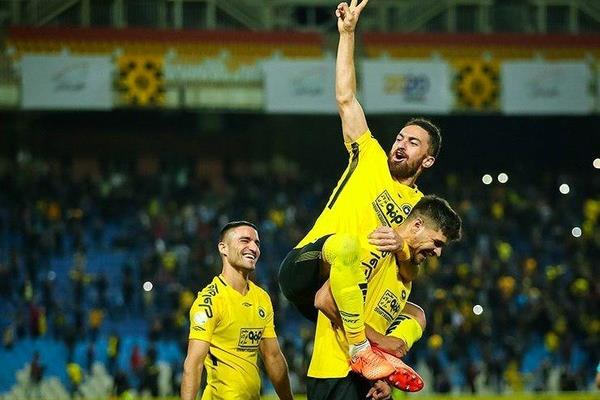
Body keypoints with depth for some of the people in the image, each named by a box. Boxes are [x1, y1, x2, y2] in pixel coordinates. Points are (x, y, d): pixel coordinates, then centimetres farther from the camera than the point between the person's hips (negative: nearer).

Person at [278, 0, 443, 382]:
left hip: (352, 290, 5)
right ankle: (361, 351, -38)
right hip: (304, 267, -5)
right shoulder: (371, 158, 11)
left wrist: (402, 248, -17)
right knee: (345, 244, -37)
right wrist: (348, 33, 1)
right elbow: (346, 98, 6)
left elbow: (412, 274, 7)